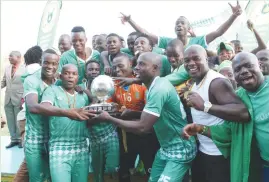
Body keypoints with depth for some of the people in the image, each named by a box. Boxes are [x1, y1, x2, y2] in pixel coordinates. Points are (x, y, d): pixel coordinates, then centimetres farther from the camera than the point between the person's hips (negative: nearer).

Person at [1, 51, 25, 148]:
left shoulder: (25, 68, -9)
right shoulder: (7, 68, 10)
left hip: (19, 99, -6)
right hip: (8, 99, 6)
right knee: (10, 121, 12)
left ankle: (21, 139, 19)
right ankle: (14, 139, 24)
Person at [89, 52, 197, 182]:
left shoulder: (159, 89, -26)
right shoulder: (155, 86, 4)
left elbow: (142, 127, -28)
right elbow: (147, 117, 15)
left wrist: (109, 118, -20)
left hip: (179, 149, -9)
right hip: (166, 147, 9)